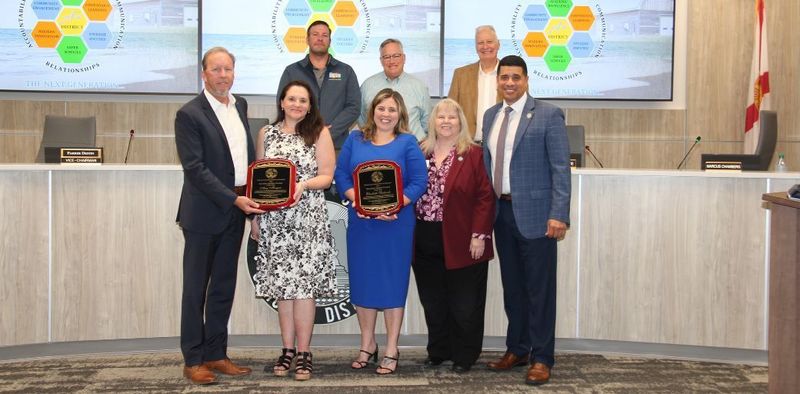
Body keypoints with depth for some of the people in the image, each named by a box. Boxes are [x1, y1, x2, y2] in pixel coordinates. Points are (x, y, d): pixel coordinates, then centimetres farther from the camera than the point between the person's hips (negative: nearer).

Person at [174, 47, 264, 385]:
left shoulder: (239, 105, 10)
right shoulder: (189, 114, -11)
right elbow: (195, 168, -16)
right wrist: (234, 200, -19)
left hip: (235, 212, 7)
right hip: (204, 213, -7)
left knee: (224, 287, 12)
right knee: (196, 289, 3)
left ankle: (216, 355, 21)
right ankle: (193, 360, 10)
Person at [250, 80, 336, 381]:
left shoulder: (319, 133, 3)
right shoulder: (267, 133, 10)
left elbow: (326, 176, 0)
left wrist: (303, 185, -19)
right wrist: (255, 217, 7)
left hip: (308, 218, -2)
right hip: (274, 219, 3)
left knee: (304, 283, -5)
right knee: (281, 283, 4)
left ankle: (303, 353, 3)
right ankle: (288, 350, 13)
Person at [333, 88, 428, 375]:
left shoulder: (407, 143, 1)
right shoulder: (355, 139, 8)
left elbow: (419, 182, -6)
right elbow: (341, 174, 3)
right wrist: (357, 200, -14)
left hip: (395, 223, -3)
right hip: (360, 222, 3)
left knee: (392, 282, 2)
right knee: (362, 280, 9)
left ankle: (391, 351, 12)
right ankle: (367, 346, 23)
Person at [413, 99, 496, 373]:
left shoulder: (474, 155, -4)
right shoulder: (420, 152, 9)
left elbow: (485, 197, -7)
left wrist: (479, 236, -13)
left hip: (461, 243, -4)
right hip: (426, 242, 4)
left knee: (464, 305, 4)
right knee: (433, 303, 12)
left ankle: (464, 357, 18)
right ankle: (438, 351, 27)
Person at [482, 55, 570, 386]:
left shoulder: (548, 115, -6)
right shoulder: (490, 116, 13)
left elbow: (561, 168, -10)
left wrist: (558, 215, -16)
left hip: (535, 213, -6)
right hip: (502, 212, 6)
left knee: (539, 288, 0)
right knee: (512, 286, 14)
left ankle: (541, 358, 9)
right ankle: (516, 350, 26)